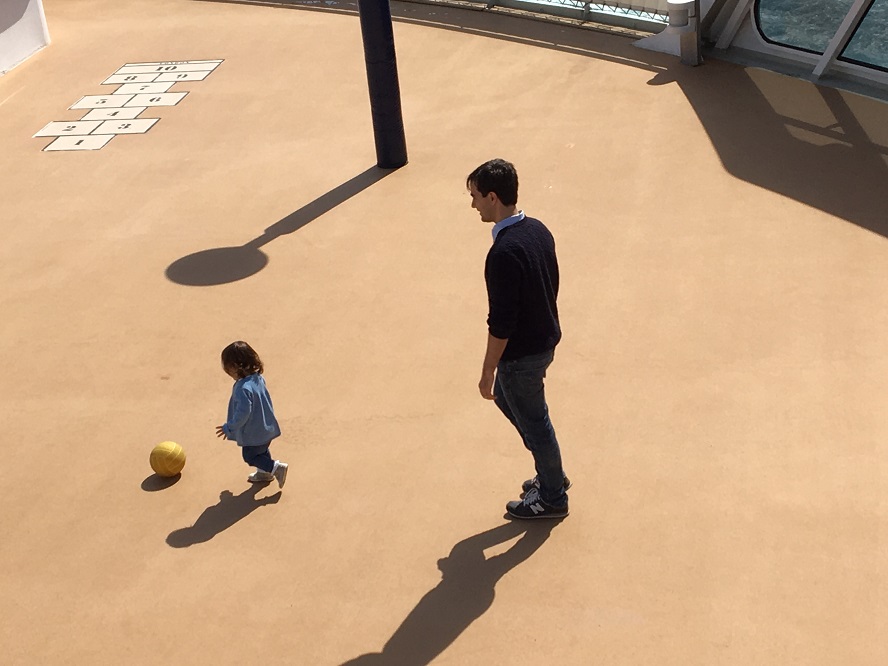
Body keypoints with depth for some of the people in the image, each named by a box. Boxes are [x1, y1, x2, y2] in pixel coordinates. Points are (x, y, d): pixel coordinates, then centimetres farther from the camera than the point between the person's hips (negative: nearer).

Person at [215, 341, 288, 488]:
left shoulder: (243, 389, -34)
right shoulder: (257, 378, -5)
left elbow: (243, 413, -32)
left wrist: (229, 428, -17)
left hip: (253, 432, -9)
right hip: (266, 426, 9)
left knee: (250, 456, 12)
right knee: (262, 452, 29)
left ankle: (277, 468, 2)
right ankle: (264, 472, 47)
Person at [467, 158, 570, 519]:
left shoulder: (504, 252, -30)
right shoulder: (538, 230, -2)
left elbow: (501, 321, -26)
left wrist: (488, 370, -15)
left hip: (522, 352, -9)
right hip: (545, 339, 9)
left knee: (533, 422, 10)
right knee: (507, 398, 28)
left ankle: (552, 498, 31)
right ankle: (553, 473, 40)